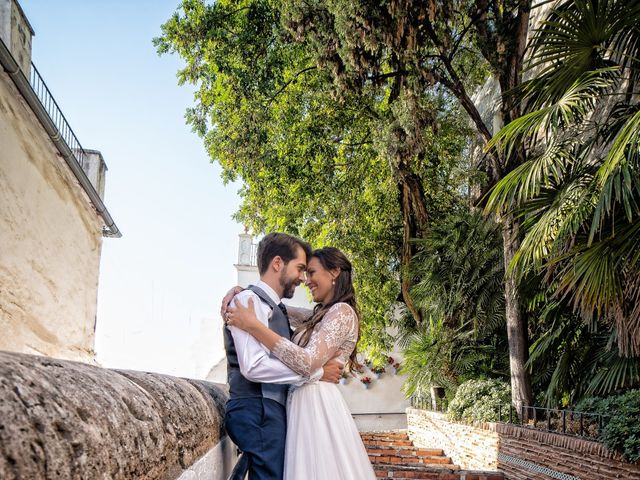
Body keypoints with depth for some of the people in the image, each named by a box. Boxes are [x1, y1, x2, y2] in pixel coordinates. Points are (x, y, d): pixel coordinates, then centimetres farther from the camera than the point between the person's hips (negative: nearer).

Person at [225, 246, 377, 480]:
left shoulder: (341, 311, -10)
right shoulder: (319, 315, 17)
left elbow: (307, 363, -23)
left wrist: (252, 325, -22)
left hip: (317, 405, -9)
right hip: (305, 405, 9)